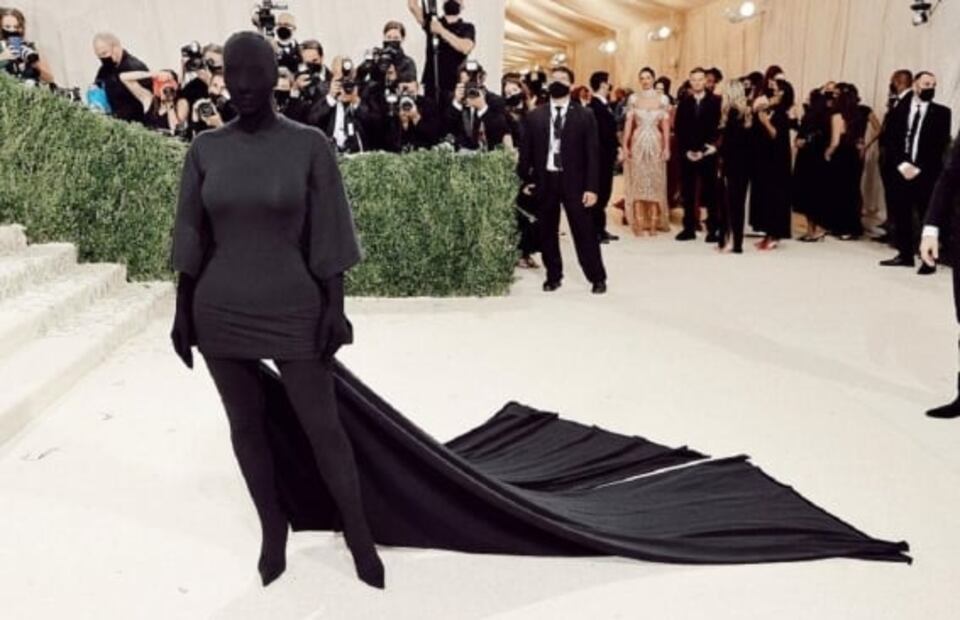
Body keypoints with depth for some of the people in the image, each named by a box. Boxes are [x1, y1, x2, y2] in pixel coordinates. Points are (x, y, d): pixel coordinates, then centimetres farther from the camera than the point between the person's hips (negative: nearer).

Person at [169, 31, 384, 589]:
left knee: (323, 427, 3)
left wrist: (337, 308, -11)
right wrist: (182, 312, 4)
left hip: (294, 313, -2)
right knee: (247, 425, 12)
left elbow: (328, 233, -7)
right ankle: (273, 523, 35)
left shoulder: (312, 146, -7)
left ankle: (360, 536, 23)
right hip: (222, 313, 2)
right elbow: (193, 238, 4)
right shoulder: (206, 150, 0)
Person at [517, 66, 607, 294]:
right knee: (547, 232, 8)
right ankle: (553, 276, 22)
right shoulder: (534, 116, 6)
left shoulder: (585, 115, 0)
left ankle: (597, 278, 11)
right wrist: (525, 180, 2)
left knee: (584, 231, 0)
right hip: (544, 181, 2)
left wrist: (591, 187, -10)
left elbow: (592, 153, -3)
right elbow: (526, 151, 9)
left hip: (573, 182, -2)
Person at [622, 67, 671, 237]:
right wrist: (625, 145, -4)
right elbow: (628, 123, 2)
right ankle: (639, 223, 5)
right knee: (638, 182, 0)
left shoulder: (662, 99, 2)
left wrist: (667, 147, -3)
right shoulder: (633, 98, 3)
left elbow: (666, 125, 2)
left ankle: (653, 223, 7)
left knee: (655, 182, 2)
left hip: (655, 144, 0)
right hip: (638, 144, 0)